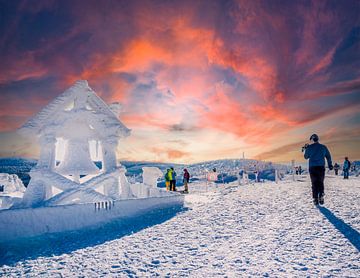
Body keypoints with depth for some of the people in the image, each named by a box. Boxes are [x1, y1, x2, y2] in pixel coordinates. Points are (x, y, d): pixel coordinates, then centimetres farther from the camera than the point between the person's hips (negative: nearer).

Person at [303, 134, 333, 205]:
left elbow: (306, 157, 9)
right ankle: (321, 198, 1)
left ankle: (315, 199, 2)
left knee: (314, 183, 4)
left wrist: (306, 149, 25)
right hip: (321, 167, 1)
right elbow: (328, 157, 11)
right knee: (321, 183, 10)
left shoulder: (309, 147, -2)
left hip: (312, 167, -1)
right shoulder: (323, 147, 5)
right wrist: (330, 165, 22)